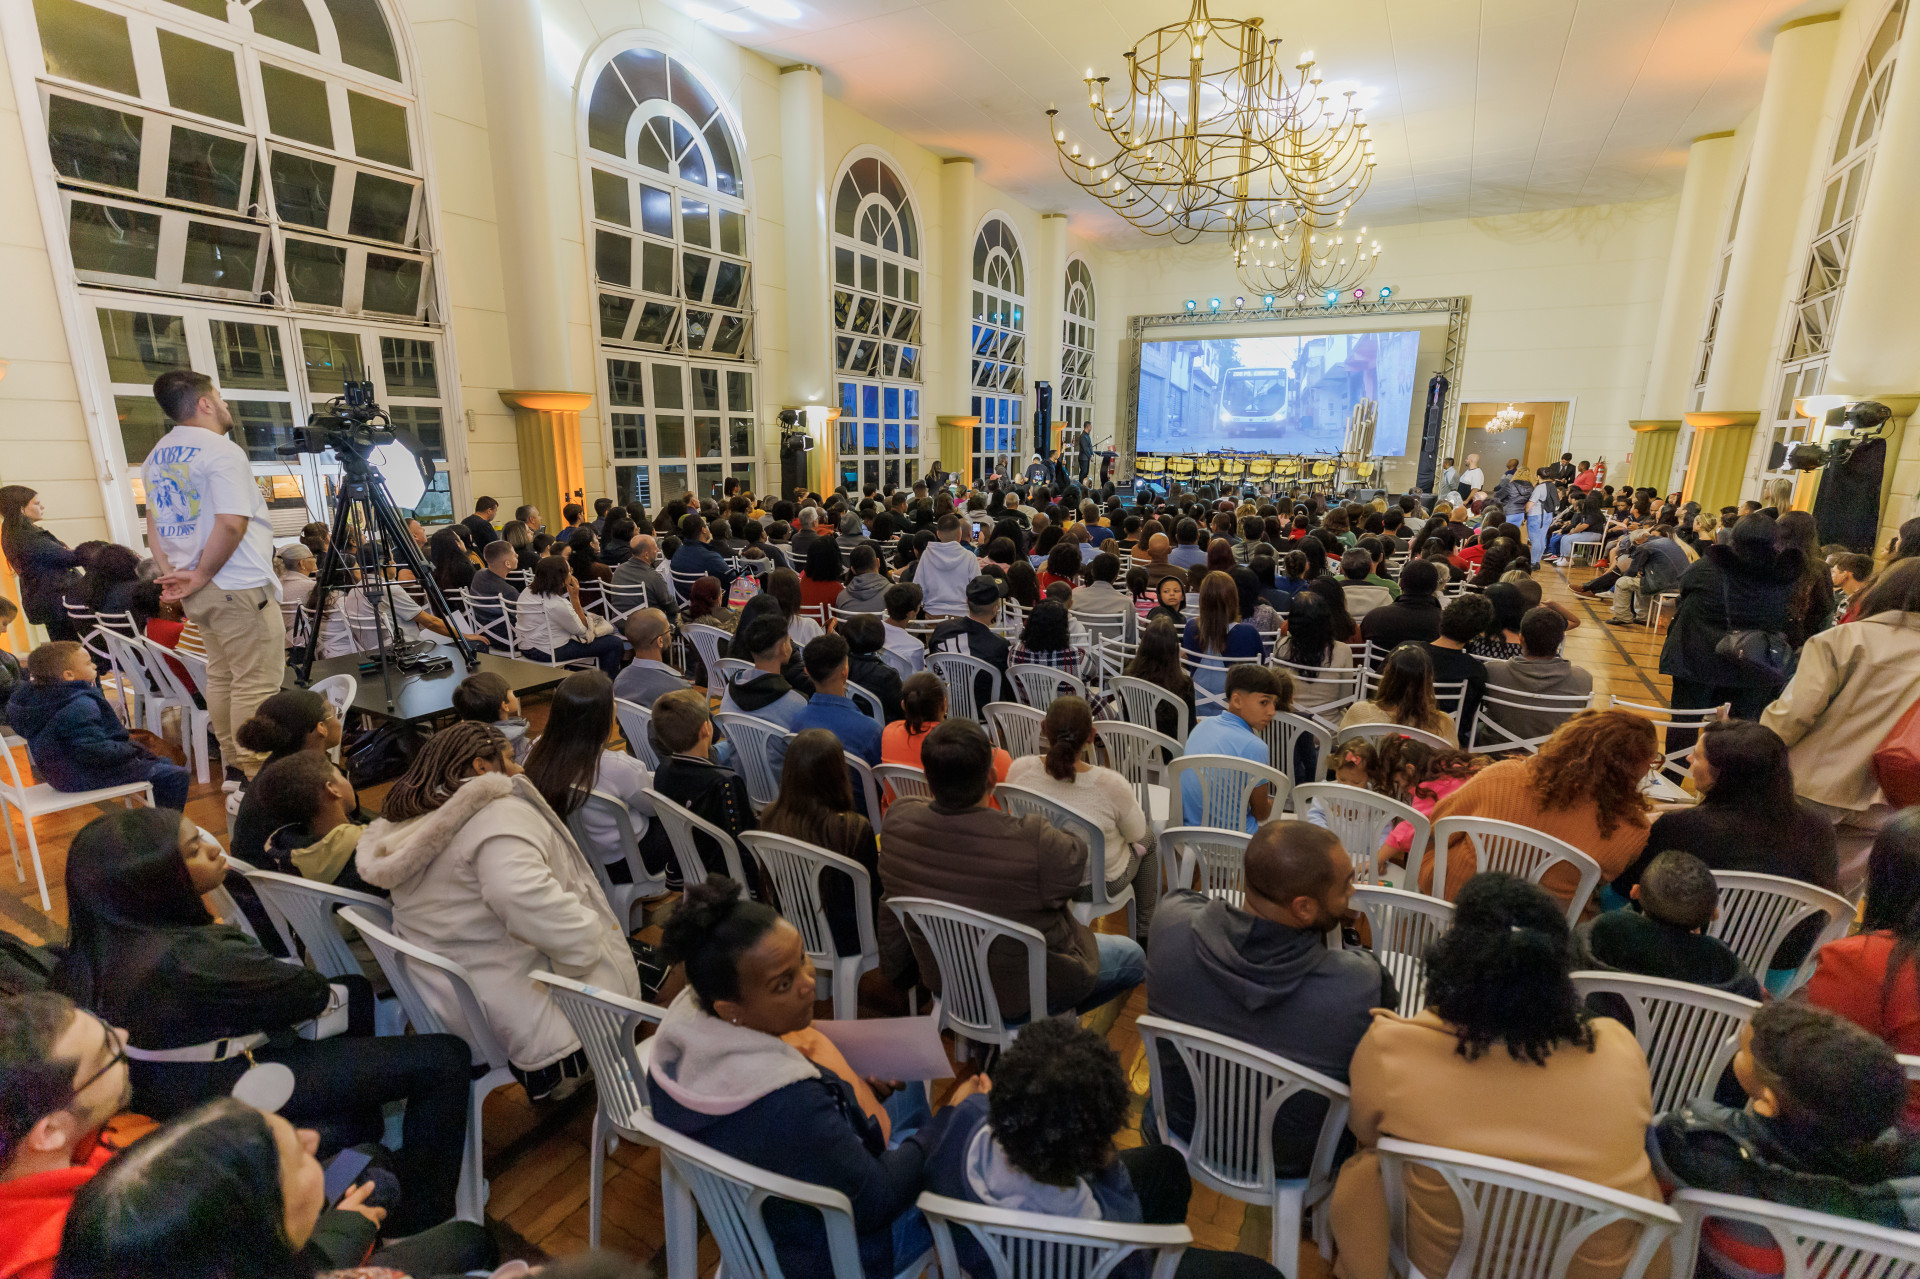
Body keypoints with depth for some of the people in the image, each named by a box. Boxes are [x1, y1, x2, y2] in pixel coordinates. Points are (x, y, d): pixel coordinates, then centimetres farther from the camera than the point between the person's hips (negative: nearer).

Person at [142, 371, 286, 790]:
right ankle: (254, 781, -6)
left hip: (199, 592, 9)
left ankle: (234, 768, 22)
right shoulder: (221, 450, -12)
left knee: (221, 677, 15)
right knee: (256, 683, -6)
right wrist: (201, 575, -12)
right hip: (239, 587, -9)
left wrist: (171, 572, 9)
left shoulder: (155, 458, 16)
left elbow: (154, 522, 17)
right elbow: (232, 524, -22)